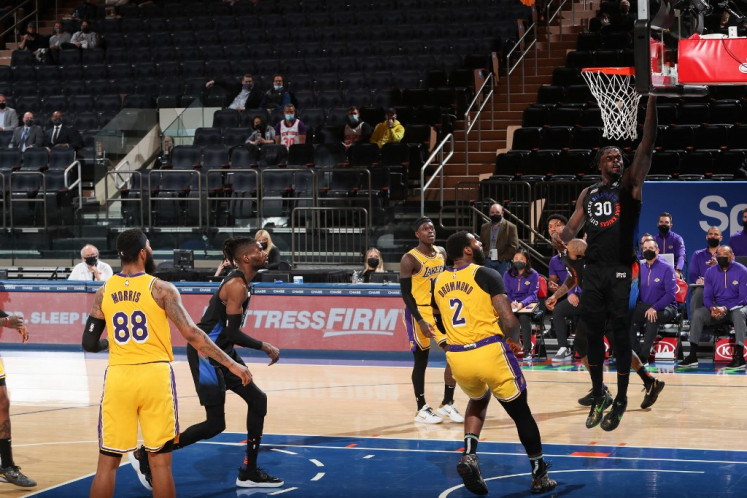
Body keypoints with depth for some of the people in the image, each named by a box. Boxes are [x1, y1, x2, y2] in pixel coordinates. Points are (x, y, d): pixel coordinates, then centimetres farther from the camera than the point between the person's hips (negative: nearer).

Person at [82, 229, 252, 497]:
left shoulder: (103, 292, 6)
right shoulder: (161, 289, -4)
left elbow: (89, 344, 7)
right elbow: (192, 334, -10)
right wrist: (231, 364, -5)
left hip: (118, 377, 2)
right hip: (154, 375, -2)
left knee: (107, 462, 8)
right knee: (160, 462, 5)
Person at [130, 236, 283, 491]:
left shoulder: (237, 282, 10)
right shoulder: (237, 286, -20)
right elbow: (233, 333, -24)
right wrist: (264, 347, -16)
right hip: (206, 352, -10)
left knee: (257, 400, 9)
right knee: (215, 424, -6)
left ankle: (249, 473, 16)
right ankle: (146, 454, 4)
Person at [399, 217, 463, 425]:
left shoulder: (441, 253, 6)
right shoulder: (410, 259, -14)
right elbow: (406, 293, -15)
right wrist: (420, 321, -21)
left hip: (440, 310, 6)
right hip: (419, 312, -6)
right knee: (421, 361, 1)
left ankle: (447, 404, 8)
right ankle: (422, 409, 11)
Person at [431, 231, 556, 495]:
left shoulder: (438, 281, 11)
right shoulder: (486, 274, -5)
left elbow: (428, 322, 19)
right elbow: (509, 321, -12)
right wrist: (511, 338, 8)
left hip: (457, 357, 5)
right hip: (490, 353, -5)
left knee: (479, 399, 33)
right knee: (521, 413, 13)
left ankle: (469, 455, 9)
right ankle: (540, 476, 20)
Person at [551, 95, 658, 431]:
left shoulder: (630, 183, 2)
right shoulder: (588, 194, 15)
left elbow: (646, 145, -9)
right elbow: (574, 226, 13)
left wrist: (652, 100, -18)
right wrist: (562, 237, -12)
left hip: (621, 270, -4)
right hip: (593, 270, 4)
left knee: (620, 333, -2)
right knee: (593, 333, 8)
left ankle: (621, 401, 8)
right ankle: (598, 396, 22)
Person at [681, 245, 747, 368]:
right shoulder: (711, 272, 5)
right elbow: (707, 297, 4)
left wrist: (725, 308, -25)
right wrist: (712, 308, -20)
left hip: (736, 308, -3)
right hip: (717, 308, 3)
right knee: (697, 313, -23)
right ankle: (692, 356, -24)